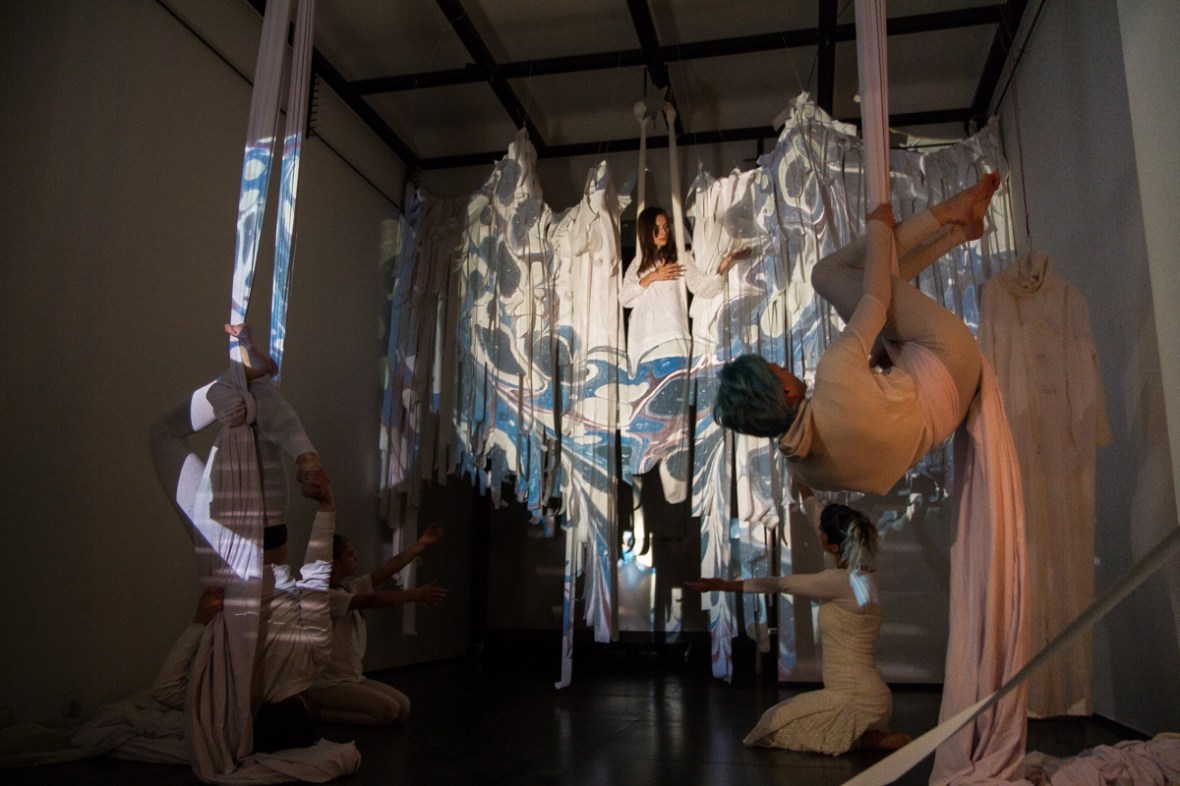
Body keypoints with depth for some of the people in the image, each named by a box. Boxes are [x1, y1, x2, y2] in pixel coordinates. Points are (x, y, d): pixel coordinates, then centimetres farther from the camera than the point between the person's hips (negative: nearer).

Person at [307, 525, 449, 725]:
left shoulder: (350, 588, 6)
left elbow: (390, 568, 5)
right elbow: (372, 600, -31)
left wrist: (422, 543, 5)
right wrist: (417, 594, -35)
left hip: (353, 678, 9)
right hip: (327, 684, -9)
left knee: (403, 707, -1)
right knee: (388, 710, -19)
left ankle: (333, 707, 11)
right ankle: (322, 711, -3)